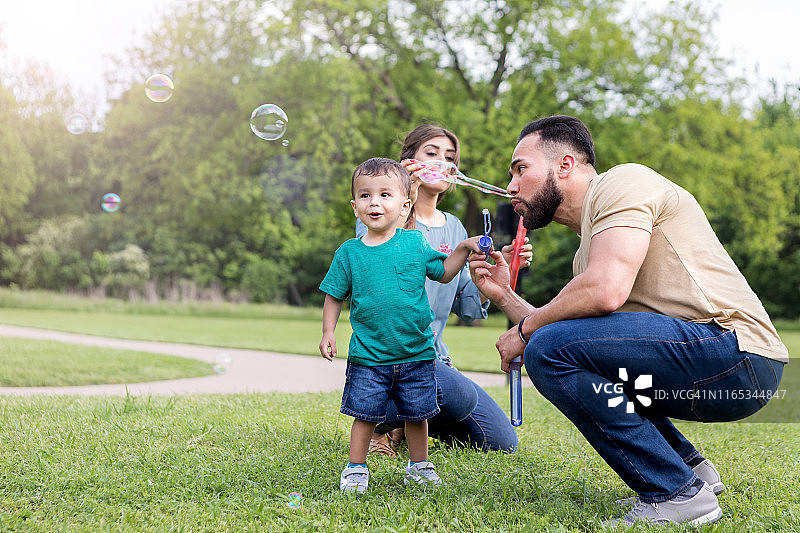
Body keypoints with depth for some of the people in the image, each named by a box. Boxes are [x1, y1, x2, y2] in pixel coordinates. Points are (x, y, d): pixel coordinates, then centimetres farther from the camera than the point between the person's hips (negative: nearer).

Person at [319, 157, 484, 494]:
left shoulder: (415, 243, 0)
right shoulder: (349, 252, -1)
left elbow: (443, 273, 13)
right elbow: (334, 296, 6)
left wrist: (464, 248, 1)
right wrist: (328, 332, -3)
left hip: (416, 353, 1)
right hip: (368, 355, -1)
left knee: (417, 413, 12)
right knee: (365, 413, 2)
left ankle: (418, 464, 30)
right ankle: (356, 468, 19)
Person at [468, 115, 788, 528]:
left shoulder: (623, 181, -5)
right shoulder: (586, 253, 22)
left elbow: (606, 291, -21)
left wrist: (525, 329, -6)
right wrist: (504, 296, 15)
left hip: (735, 352, -10)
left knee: (549, 350, -18)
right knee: (557, 355, 23)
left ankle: (677, 493, -11)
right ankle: (689, 466, 17)